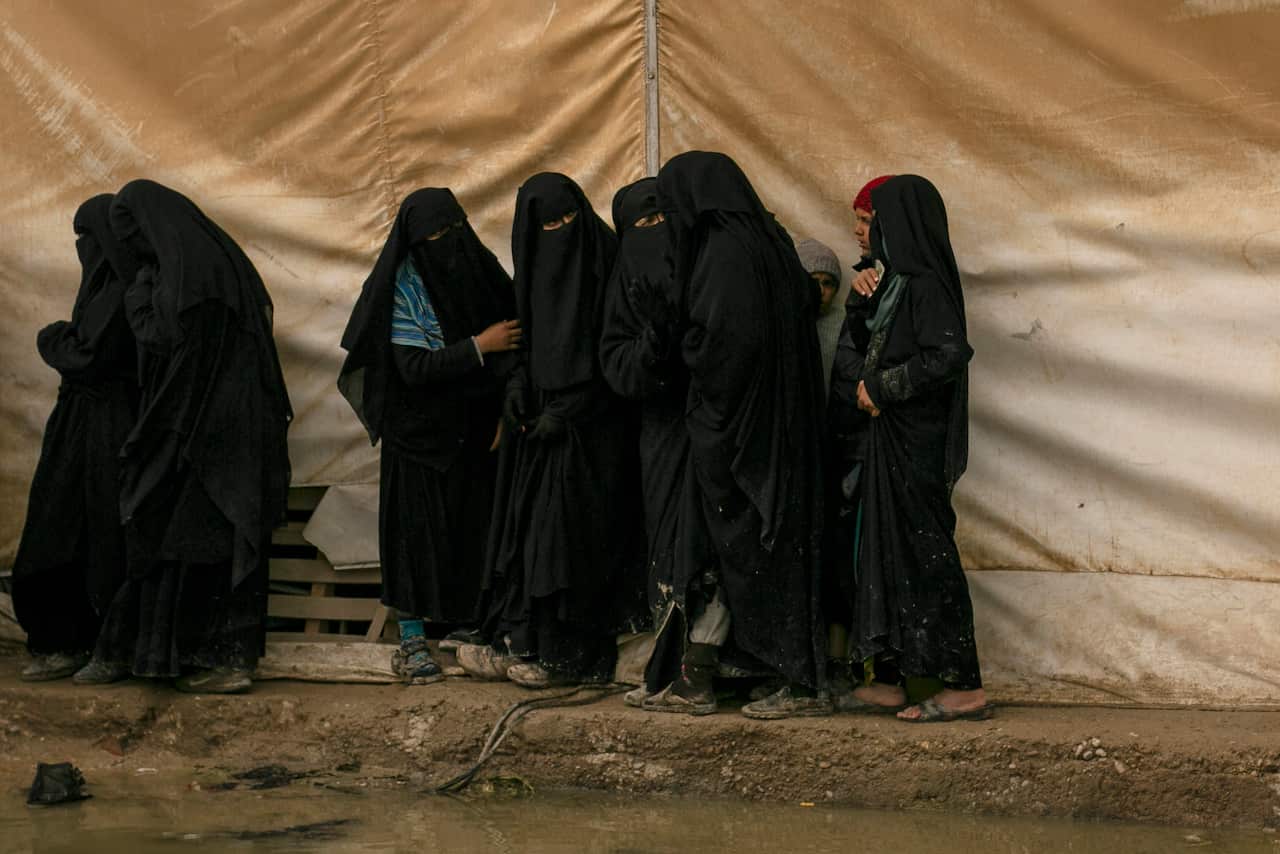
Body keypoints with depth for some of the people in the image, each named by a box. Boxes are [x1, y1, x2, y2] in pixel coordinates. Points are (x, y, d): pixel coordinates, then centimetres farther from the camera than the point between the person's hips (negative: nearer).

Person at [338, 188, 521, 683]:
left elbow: (511, 343, 5)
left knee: (475, 525, 4)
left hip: (475, 430, 4)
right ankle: (411, 640, 8)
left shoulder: (480, 269, 2)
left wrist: (507, 411, -4)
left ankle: (469, 628, 14)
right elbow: (413, 366, -17)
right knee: (417, 526, 0)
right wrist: (479, 346, -20)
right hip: (421, 432, -4)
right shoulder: (404, 285, -11)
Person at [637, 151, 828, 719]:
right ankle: (695, 683, 17)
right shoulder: (766, 240, 12)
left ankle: (805, 687, 4)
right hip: (774, 421, 10)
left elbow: (721, 338, -25)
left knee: (750, 549, -1)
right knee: (727, 549, 12)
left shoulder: (725, 250, -16)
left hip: (737, 427, -10)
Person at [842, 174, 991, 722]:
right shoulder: (900, 281, 14)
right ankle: (889, 681, 18)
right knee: (884, 551, 12)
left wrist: (881, 387, -19)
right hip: (893, 439, 10)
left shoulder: (925, 283, -16)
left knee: (924, 554, -6)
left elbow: (949, 352, -28)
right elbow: (874, 348, 26)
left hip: (915, 445, -10)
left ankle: (964, 687, -2)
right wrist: (865, 298, 7)